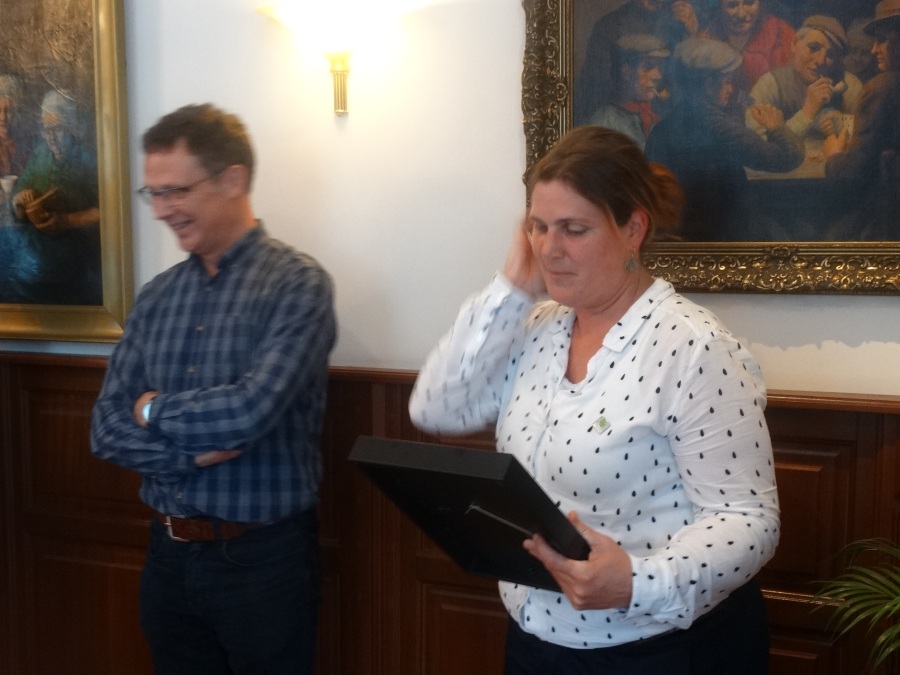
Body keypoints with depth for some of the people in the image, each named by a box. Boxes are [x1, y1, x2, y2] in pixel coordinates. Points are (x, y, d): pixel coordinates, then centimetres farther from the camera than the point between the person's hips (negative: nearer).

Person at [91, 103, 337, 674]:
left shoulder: (298, 284, -12)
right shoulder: (158, 295, 5)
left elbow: (252, 410, -25)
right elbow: (108, 429, 2)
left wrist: (154, 410, -8)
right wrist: (195, 451, -16)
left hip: (264, 556, -5)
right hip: (169, 552, 5)